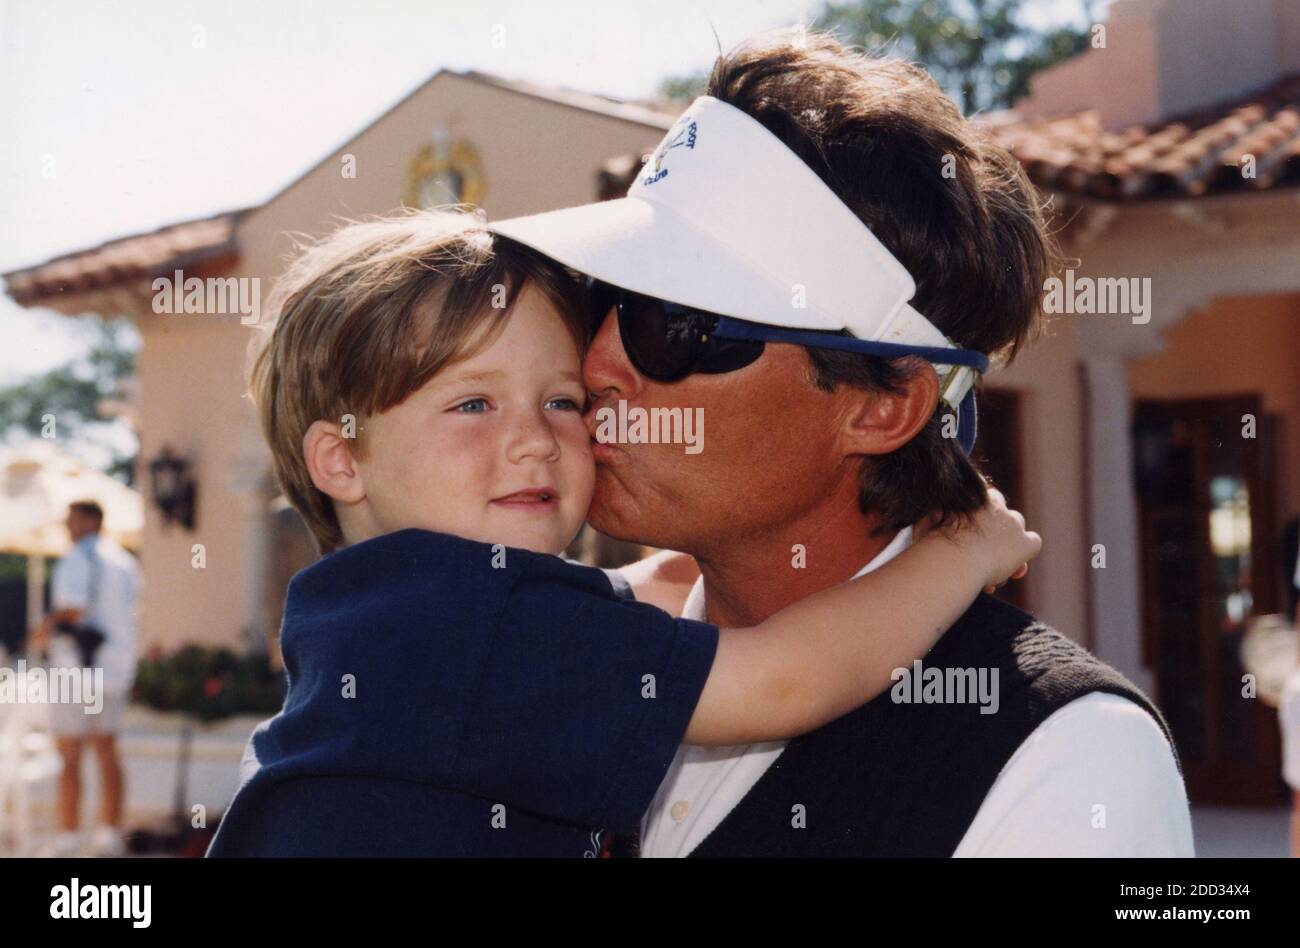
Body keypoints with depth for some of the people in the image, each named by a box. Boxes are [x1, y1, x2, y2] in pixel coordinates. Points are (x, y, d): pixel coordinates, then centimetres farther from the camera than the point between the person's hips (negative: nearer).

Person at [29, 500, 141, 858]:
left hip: (78, 668, -8)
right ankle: (110, 834, 13)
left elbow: (71, 612, -24)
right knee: (106, 751, 12)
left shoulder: (77, 559, -12)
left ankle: (67, 840, -3)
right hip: (115, 670, 8)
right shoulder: (125, 562, 13)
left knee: (68, 756, -3)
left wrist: (43, 635, -7)